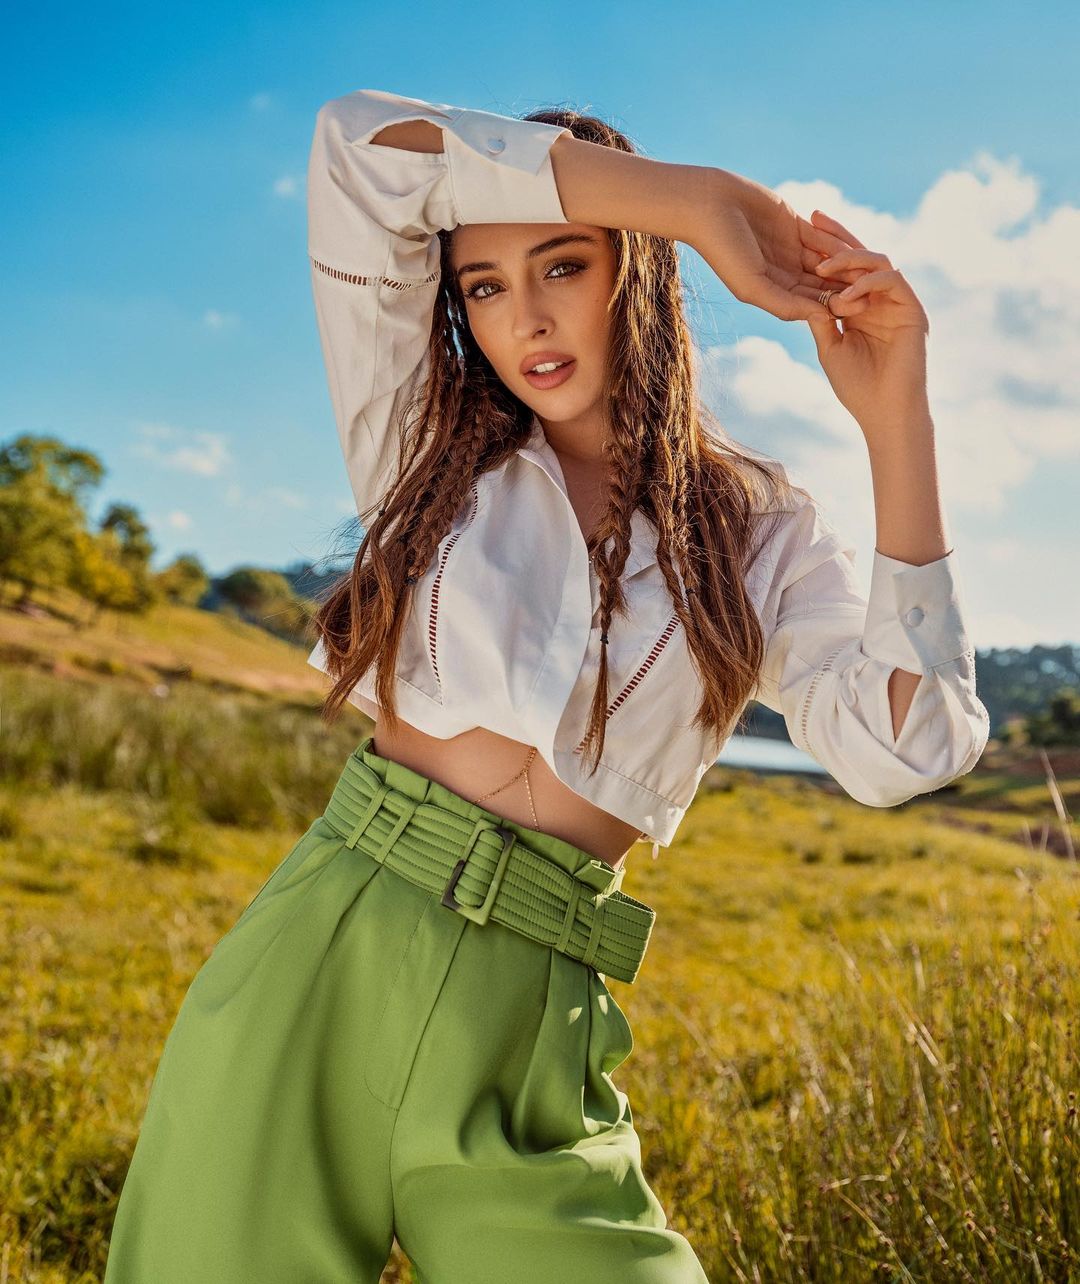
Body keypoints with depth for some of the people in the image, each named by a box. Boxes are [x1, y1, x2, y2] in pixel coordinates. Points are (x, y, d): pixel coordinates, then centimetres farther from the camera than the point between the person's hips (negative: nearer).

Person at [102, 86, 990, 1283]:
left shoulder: (762, 532, 7)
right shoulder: (428, 448, 9)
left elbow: (904, 750, -10)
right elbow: (360, 144, -3)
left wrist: (894, 418, -7)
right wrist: (699, 198, -5)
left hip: (530, 1023, 0)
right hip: (318, 961, 1)